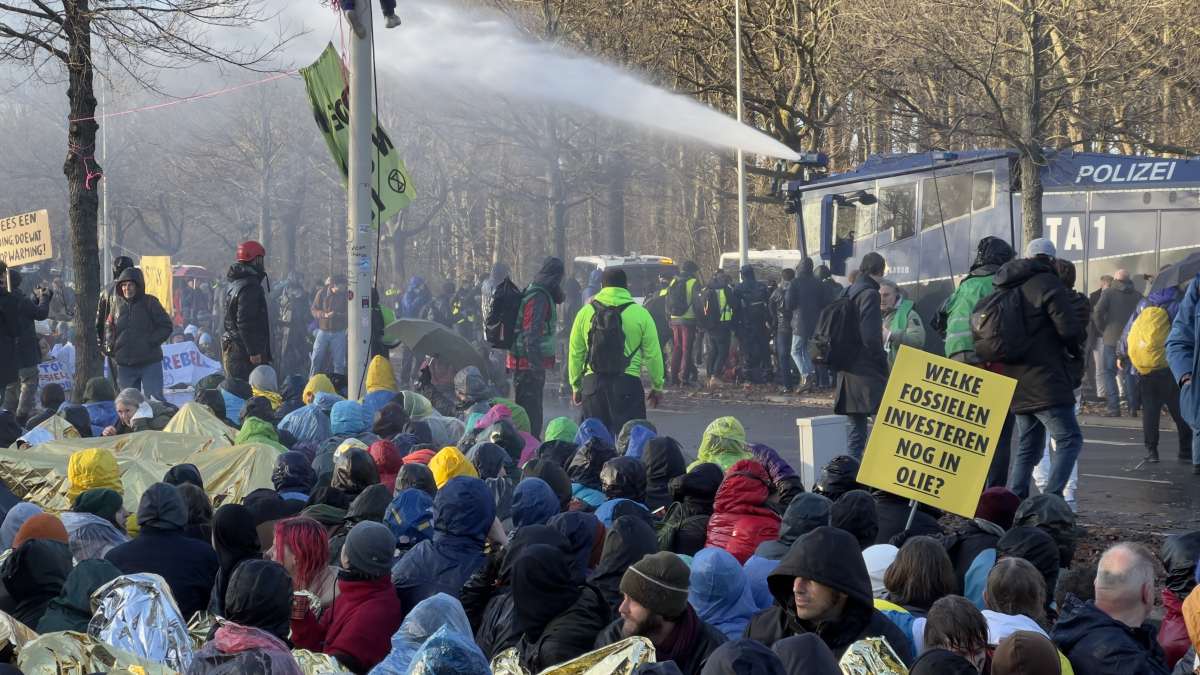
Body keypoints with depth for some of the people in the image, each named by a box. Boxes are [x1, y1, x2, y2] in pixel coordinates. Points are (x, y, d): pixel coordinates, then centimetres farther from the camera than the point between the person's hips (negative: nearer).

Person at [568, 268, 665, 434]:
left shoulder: (585, 312, 7)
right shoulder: (640, 314, 0)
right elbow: (652, 354, 1)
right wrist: (657, 386, 12)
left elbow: (576, 354, 11)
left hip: (592, 382, 2)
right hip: (628, 382, -2)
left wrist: (576, 386, 21)